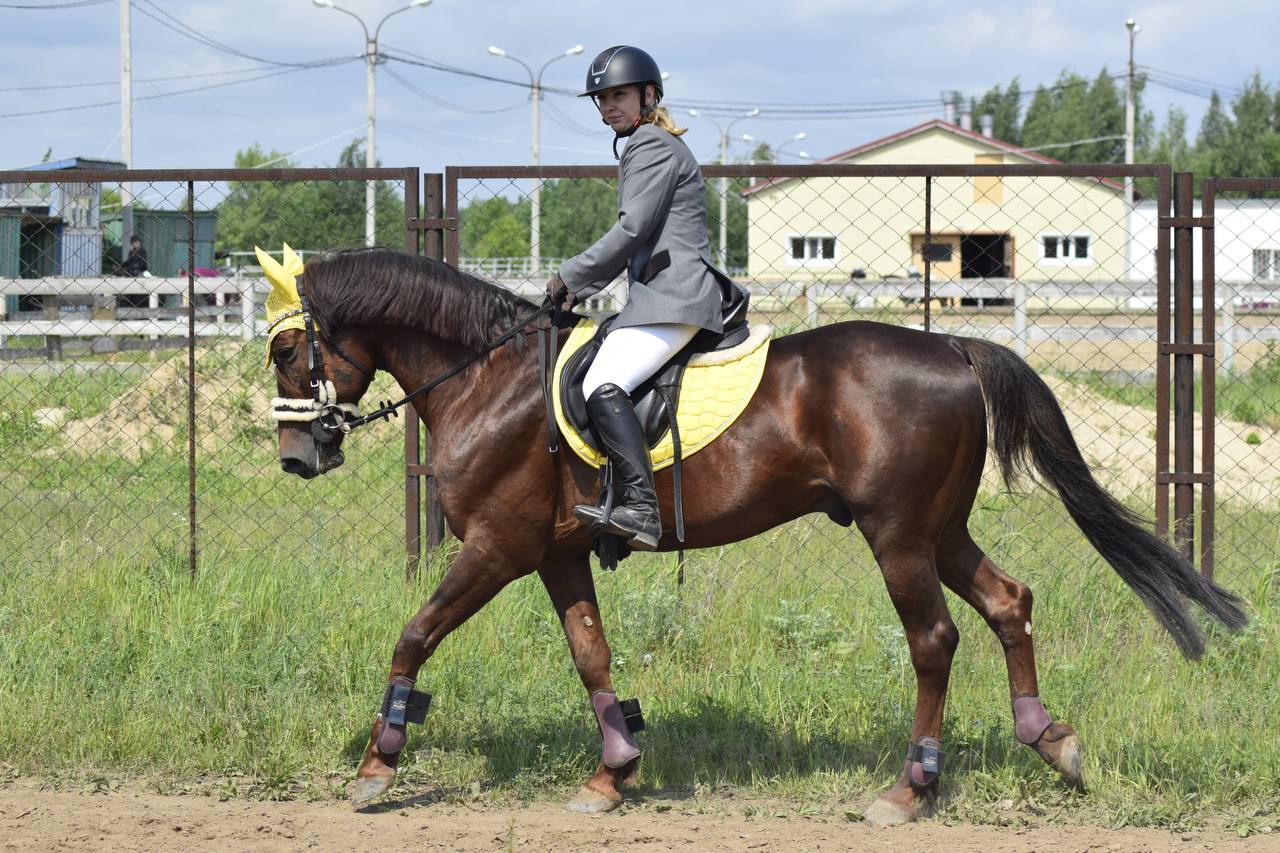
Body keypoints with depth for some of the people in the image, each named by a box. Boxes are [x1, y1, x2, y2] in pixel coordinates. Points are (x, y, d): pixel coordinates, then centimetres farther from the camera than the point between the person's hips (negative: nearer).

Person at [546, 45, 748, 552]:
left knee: (603, 386, -28)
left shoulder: (653, 147, -6)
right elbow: (634, 241, 29)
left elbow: (632, 230, -14)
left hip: (673, 296, -12)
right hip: (661, 295, 12)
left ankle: (640, 509, -41)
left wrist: (570, 277, -7)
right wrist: (582, 290, 19)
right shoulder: (643, 148, 27)